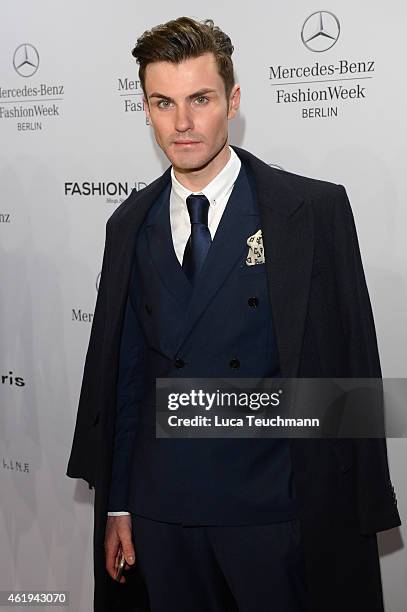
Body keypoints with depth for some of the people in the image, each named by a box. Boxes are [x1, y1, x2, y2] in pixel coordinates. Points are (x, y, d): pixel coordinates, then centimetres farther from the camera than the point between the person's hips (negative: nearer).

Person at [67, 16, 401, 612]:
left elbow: (350, 367, -7)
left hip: (277, 513, -3)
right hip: (163, 515, 3)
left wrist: (359, 512, -7)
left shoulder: (315, 209, -8)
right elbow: (123, 370, 8)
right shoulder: (131, 225, 4)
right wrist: (117, 501, 8)